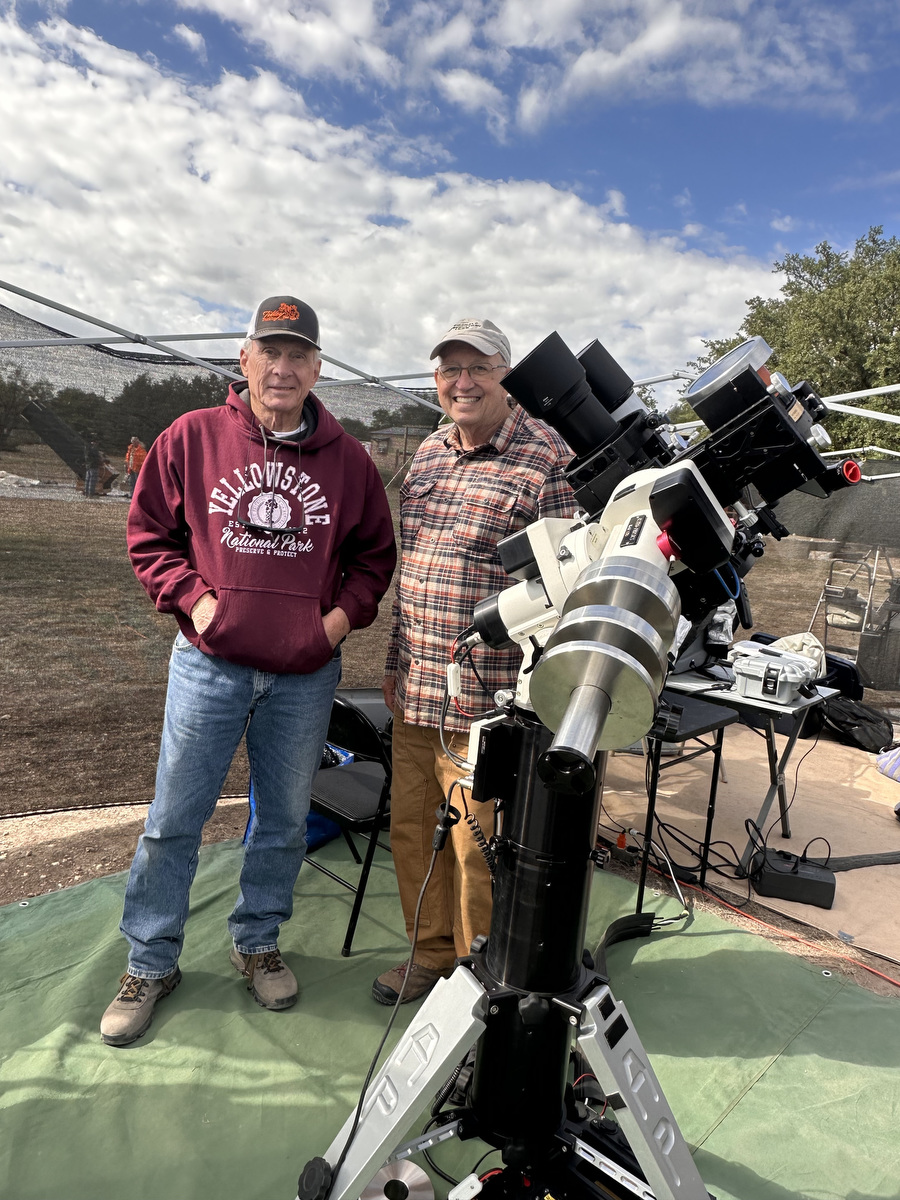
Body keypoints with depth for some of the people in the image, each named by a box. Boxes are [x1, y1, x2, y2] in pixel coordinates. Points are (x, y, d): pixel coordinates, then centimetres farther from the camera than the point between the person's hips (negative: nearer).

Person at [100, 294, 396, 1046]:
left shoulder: (347, 459, 2)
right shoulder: (192, 438, -2)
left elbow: (376, 551, 12)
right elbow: (149, 532, 5)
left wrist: (346, 612, -2)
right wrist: (192, 597, -8)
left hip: (307, 675, 2)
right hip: (210, 663, -1)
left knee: (286, 820, 15)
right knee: (174, 820, 7)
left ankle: (258, 943, 38)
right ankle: (150, 964, 28)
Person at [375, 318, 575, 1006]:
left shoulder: (547, 460, -10)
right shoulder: (428, 454, 13)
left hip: (487, 699, -7)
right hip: (414, 692, 7)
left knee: (478, 847, 6)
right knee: (411, 831, 18)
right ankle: (433, 955, 41)